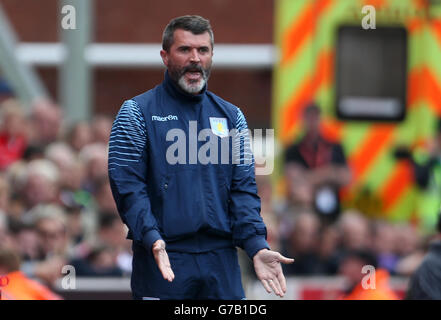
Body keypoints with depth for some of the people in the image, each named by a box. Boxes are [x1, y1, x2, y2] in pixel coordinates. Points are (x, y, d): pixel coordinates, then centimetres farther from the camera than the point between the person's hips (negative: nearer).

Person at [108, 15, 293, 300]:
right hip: (163, 262, -4)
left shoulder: (231, 116, 14)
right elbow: (127, 185, -7)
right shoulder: (137, 112, 1)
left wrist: (257, 245, -7)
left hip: (221, 263, 4)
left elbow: (243, 188, 10)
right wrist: (152, 239, -22)